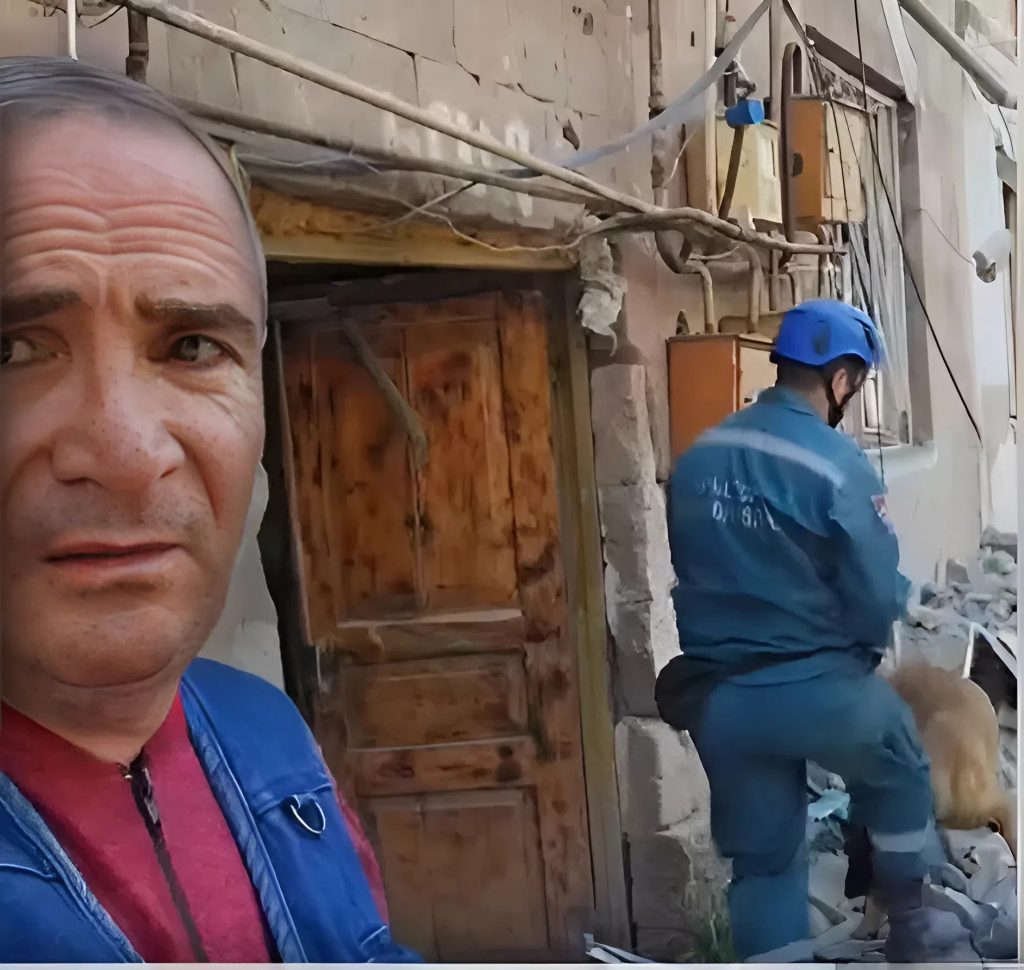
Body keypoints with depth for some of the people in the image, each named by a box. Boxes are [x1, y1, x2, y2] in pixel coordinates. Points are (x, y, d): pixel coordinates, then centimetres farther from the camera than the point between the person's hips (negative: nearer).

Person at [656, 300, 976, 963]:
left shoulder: (698, 456, 3)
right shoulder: (837, 463, -16)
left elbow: (694, 571, 8)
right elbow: (878, 597, -14)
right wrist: (862, 647, 6)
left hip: (717, 695, 5)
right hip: (814, 686, -4)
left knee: (761, 859, 15)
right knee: (900, 774, 25)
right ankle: (911, 929, 36)